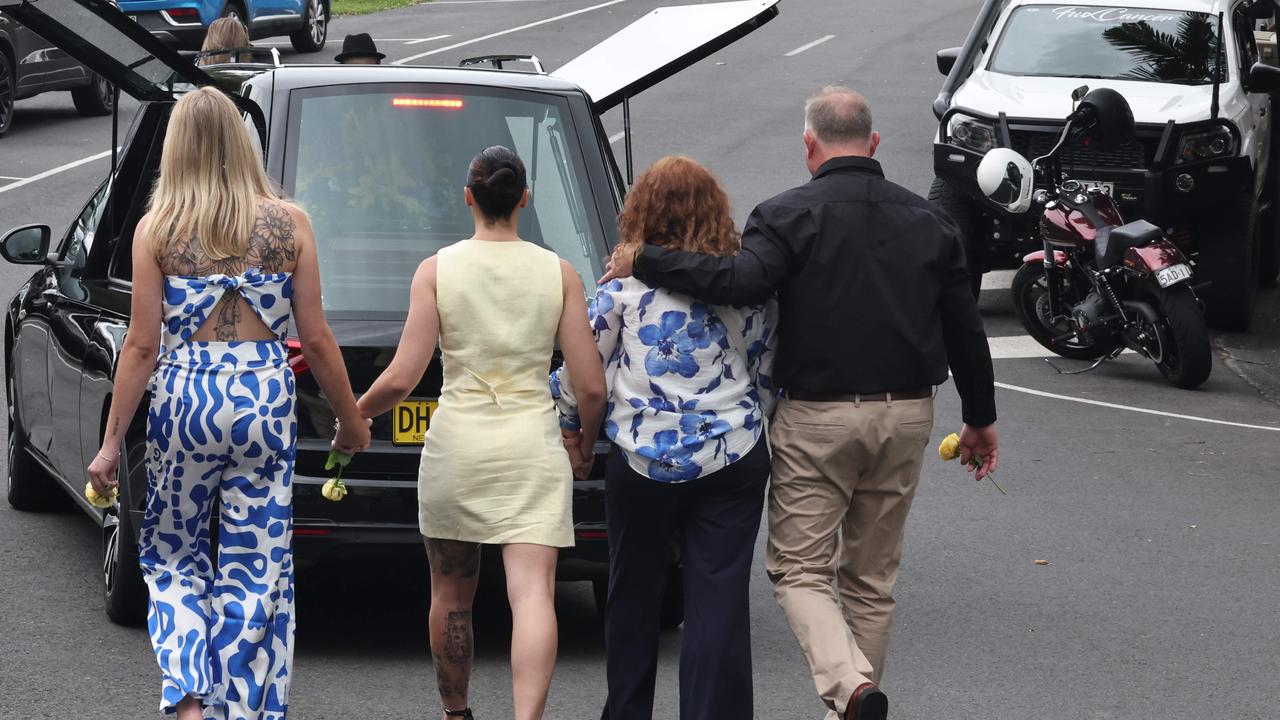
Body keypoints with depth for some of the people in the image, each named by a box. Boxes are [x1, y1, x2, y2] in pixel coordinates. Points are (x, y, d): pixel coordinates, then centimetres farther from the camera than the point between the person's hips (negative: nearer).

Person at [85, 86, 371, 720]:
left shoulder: (157, 229, -4)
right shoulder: (287, 224, -1)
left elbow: (143, 345, -6)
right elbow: (315, 340, 0)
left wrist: (112, 441, 1)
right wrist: (351, 420, 13)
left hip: (183, 401, 0)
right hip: (265, 402, 1)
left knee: (171, 556, 16)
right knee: (256, 569, 8)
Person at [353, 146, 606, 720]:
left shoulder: (437, 270, -3)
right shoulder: (558, 273, 1)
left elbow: (401, 378, -7)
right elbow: (591, 387, -1)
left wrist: (354, 415, 13)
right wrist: (586, 444, 19)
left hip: (456, 446, 0)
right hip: (532, 446, 0)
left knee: (451, 596, 17)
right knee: (533, 593, -9)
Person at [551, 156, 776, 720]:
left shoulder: (627, 281, -4)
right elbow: (767, 375, 11)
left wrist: (571, 429, 16)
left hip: (644, 460, -1)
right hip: (733, 459, 1)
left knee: (633, 594, 15)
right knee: (720, 604, -1)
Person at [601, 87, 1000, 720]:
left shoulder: (790, 215, -8)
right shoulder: (927, 221, 9)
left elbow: (741, 281, -25)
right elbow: (965, 328, 13)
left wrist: (643, 261, -14)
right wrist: (981, 418, 24)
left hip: (817, 418, -4)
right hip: (906, 413, 5)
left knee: (798, 567, 1)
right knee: (872, 574, 15)